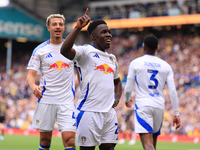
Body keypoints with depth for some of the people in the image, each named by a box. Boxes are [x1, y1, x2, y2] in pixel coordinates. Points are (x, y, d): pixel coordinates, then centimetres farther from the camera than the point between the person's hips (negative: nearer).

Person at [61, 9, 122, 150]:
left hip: (109, 112, 7)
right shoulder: (85, 51, -3)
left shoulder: (112, 58, 20)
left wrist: (117, 98, 16)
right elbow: (65, 51, -25)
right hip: (89, 111, -7)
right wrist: (78, 28, -31)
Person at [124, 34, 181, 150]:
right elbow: (172, 91, 2)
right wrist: (176, 113, 5)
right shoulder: (166, 66, 9)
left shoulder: (135, 63, 1)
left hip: (143, 105, -4)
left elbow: (128, 89, 2)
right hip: (159, 106, 4)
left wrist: (127, 100, 25)